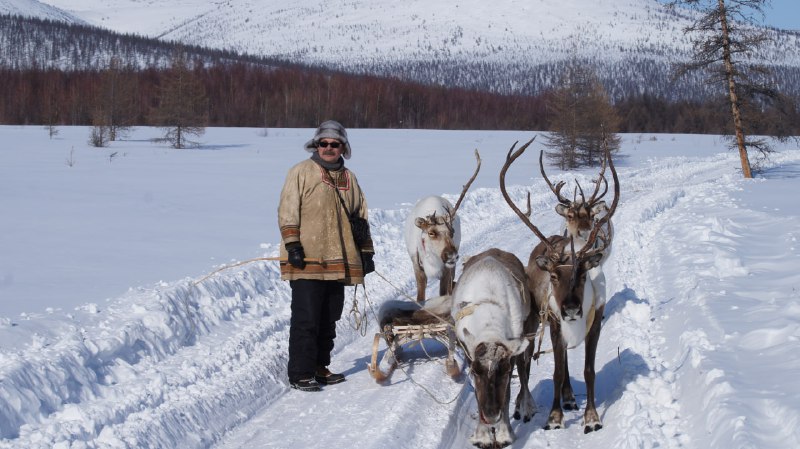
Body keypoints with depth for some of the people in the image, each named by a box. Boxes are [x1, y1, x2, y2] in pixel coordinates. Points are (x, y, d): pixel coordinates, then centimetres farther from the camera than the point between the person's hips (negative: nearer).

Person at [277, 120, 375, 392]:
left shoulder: (348, 178, 18)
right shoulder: (301, 172, 1)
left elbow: (360, 216, 23)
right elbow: (287, 211, -5)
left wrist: (366, 251, 19)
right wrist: (292, 244, -14)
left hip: (338, 263, 6)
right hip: (307, 261, -6)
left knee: (329, 320, 11)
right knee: (306, 319, -7)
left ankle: (319, 368, 21)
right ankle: (300, 374, -3)